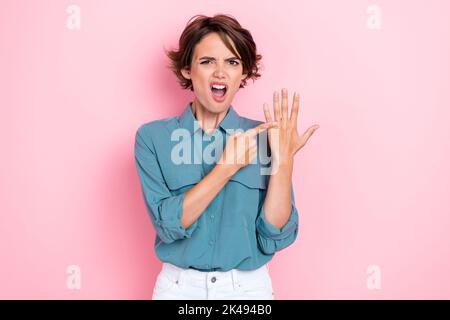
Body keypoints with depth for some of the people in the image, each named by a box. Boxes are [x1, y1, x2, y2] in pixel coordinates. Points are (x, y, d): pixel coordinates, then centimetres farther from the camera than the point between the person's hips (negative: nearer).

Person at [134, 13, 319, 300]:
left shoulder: (264, 137, -7)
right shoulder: (153, 137, -8)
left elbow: (275, 238, -11)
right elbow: (169, 225, -16)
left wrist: (284, 161, -21)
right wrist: (228, 166, -22)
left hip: (249, 286, 1)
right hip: (179, 286, 0)